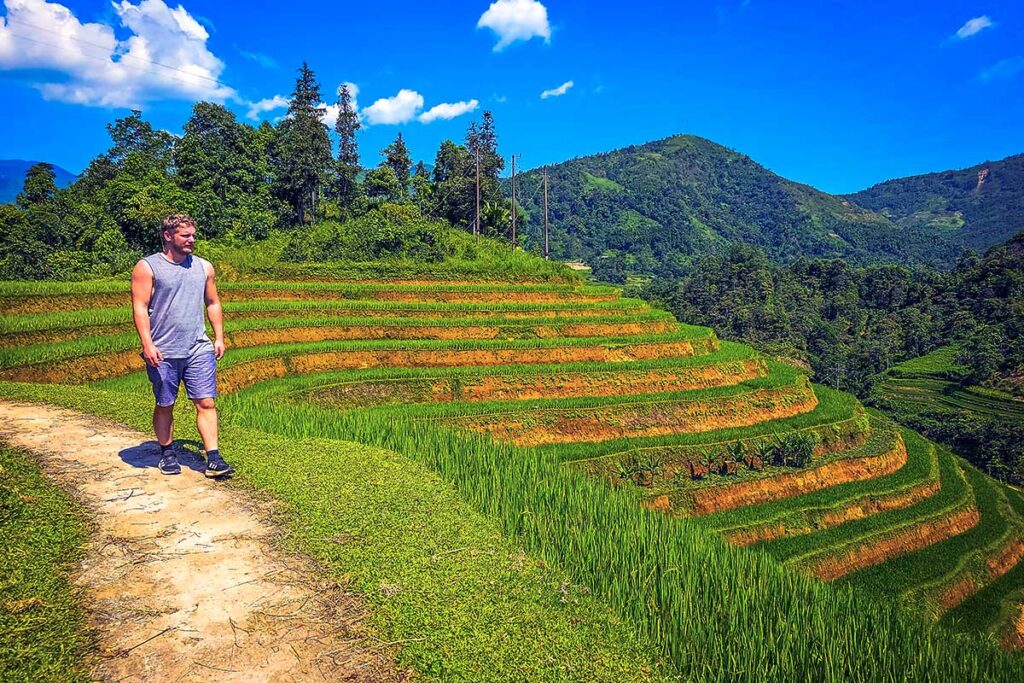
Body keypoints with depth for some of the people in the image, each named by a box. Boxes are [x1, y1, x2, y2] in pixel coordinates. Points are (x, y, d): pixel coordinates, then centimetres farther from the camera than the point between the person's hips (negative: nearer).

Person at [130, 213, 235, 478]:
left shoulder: (204, 267, 11)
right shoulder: (147, 267, -2)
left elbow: (213, 304, 17)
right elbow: (140, 308, -7)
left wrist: (219, 337, 12)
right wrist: (147, 344, -15)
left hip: (199, 349, 3)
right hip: (162, 353, -2)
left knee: (206, 403, -3)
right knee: (164, 405, 10)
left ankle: (213, 459, -1)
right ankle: (167, 454, 27)